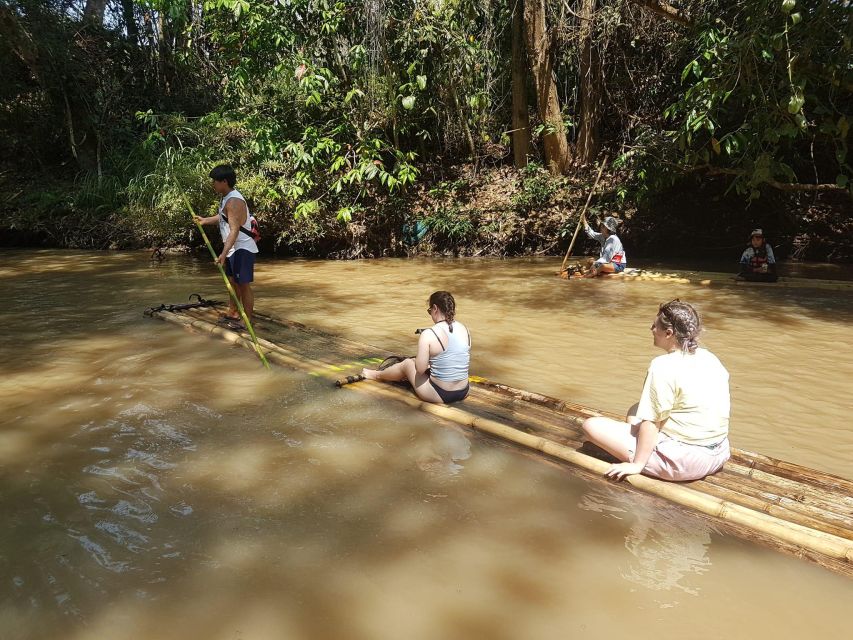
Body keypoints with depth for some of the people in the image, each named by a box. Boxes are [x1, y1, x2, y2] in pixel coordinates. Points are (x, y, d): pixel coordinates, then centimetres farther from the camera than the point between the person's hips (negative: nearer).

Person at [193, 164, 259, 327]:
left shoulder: (234, 201, -22)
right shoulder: (226, 198, 9)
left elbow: (234, 230, -31)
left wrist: (224, 253, -37)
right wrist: (205, 220, 32)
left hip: (242, 249, -10)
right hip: (233, 249, 10)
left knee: (243, 284, -6)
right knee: (233, 282, 18)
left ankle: (247, 320, 1)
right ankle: (232, 314, 31)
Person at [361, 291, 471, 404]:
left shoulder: (428, 334, -18)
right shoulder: (464, 328, 0)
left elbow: (420, 369, -16)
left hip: (439, 394, -5)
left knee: (407, 363, 23)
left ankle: (377, 375, 52)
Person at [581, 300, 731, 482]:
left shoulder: (663, 366, -19)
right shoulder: (710, 357, 6)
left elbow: (651, 422, -19)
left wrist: (637, 465, -12)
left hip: (682, 461, -9)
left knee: (592, 424, -7)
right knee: (637, 410, 27)